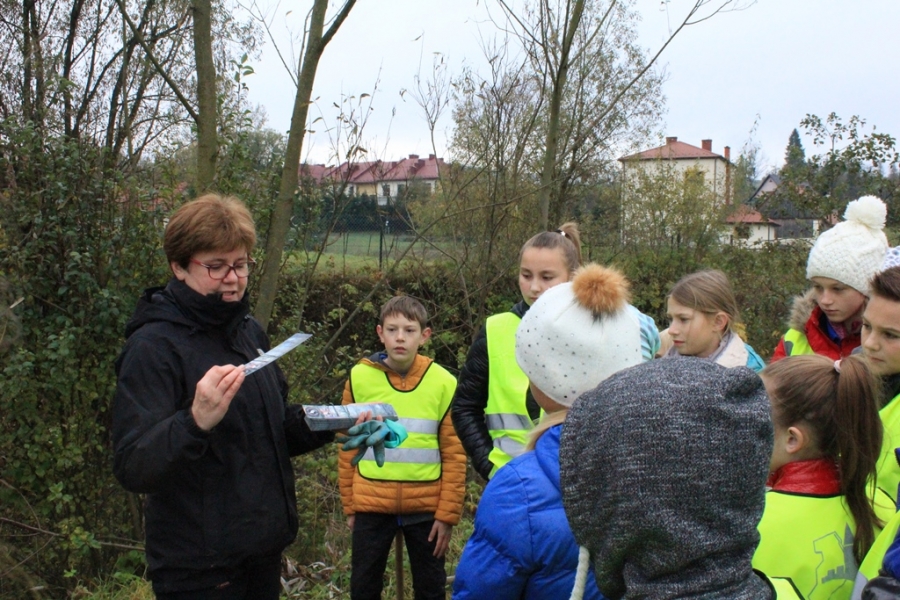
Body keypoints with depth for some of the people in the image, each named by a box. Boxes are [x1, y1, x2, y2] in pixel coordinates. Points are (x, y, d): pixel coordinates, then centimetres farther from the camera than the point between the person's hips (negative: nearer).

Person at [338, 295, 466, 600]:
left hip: (426, 508, 0)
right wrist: (349, 506, 3)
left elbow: (454, 455, -3)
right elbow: (347, 447, 3)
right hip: (371, 506, 1)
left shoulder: (443, 382, -6)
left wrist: (448, 513, -5)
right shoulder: (359, 377, -3)